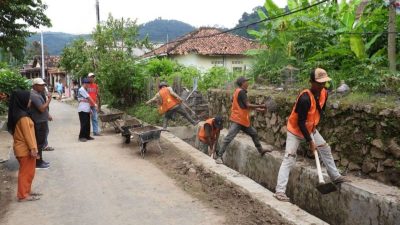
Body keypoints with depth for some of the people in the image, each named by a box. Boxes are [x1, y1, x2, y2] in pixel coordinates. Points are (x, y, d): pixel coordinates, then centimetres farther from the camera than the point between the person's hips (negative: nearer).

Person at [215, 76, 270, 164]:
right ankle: (219, 156, -9)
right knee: (228, 138, -11)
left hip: (243, 120, 11)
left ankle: (261, 150, 34)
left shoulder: (240, 91, 15)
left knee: (254, 133, 20)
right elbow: (248, 105, -19)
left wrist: (258, 109, 15)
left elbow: (245, 106, 17)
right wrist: (260, 106, -8)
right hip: (237, 120, -11)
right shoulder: (241, 92, -15)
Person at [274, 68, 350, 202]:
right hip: (295, 129, -8)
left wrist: (314, 126, 7)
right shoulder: (305, 98, -33)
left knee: (326, 149, 13)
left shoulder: (324, 93, -9)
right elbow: (300, 122, -29)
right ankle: (280, 191, -13)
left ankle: (336, 177, 31)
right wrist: (310, 141, -25)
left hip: (310, 128, 8)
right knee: (289, 159, -12)